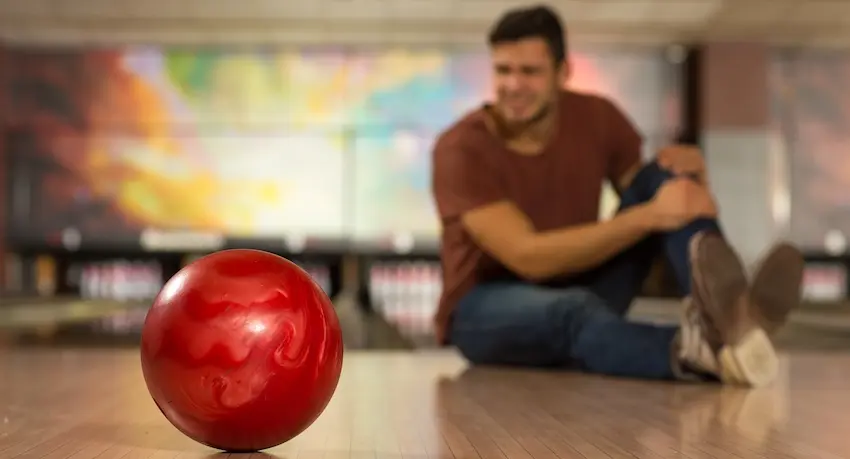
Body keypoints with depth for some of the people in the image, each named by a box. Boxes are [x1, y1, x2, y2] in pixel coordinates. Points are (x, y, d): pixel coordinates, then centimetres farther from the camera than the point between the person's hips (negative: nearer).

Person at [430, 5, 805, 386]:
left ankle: (730, 311, -42)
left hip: (579, 289, 5)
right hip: (486, 309, -4)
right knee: (574, 310, -42)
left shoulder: (597, 117, -6)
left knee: (662, 175, -17)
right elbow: (529, 257, -29)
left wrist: (692, 169, -23)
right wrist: (650, 215, -35)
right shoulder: (462, 148, -20)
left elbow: (660, 197, 1)